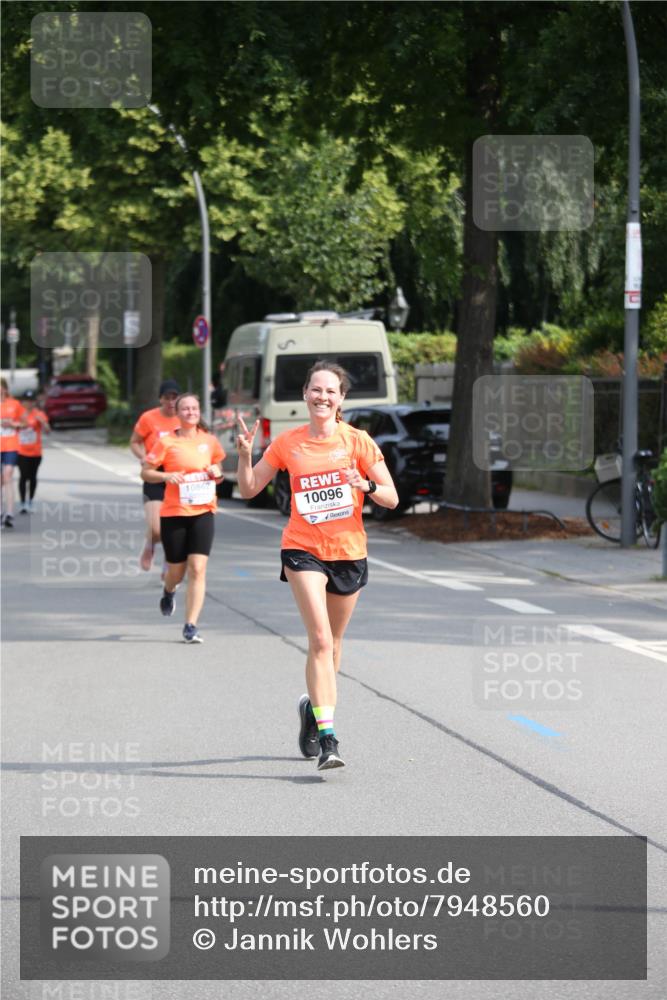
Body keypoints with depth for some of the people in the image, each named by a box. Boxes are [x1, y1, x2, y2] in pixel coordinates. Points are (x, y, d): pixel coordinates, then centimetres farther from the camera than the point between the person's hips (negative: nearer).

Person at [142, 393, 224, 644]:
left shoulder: (210, 441, 7)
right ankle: (169, 591, 47)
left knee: (198, 569, -11)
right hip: (173, 513, -2)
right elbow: (145, 473, -1)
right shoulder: (166, 442, -3)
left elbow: (217, 468, 23)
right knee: (177, 571, 8)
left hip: (203, 512, 2)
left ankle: (191, 626, -7)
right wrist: (167, 476, -18)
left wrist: (217, 472, 0)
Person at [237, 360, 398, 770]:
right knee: (320, 638, -17)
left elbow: (392, 497, -1)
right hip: (303, 550, -1)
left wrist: (366, 485, -21)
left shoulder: (357, 441, -2)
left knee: (332, 644, 14)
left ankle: (314, 706, 41)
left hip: (349, 551, 1)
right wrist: (245, 455, -7)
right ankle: (327, 738, -22)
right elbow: (249, 489, 10)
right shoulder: (288, 443, 2)